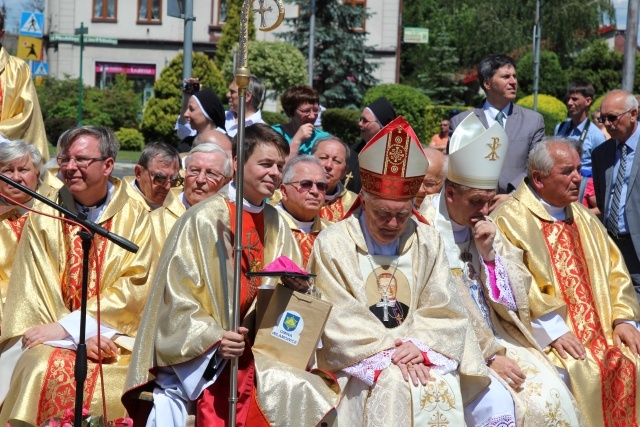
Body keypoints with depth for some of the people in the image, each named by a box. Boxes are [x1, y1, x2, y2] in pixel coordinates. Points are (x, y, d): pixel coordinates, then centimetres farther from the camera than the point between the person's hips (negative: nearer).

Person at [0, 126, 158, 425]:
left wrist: (67, 326, -13)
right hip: (52, 340, 1)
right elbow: (35, 287, 0)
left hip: (116, 337, 0)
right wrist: (80, 337, -16)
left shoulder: (134, 217, 4)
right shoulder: (44, 215, 7)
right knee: (45, 370, -31)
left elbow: (134, 289, -4)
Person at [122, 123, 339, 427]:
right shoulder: (206, 218, -7)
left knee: (303, 390, -16)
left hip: (254, 348, 6)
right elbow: (177, 293, -9)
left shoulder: (275, 225, 10)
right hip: (200, 354, -6)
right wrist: (214, 338, -22)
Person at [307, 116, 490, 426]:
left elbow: (443, 310, 5)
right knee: (394, 388, -31)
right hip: (354, 364, -3)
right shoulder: (332, 244, -3)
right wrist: (387, 351, -17)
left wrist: (420, 345, -14)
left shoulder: (427, 242, 8)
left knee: (445, 387, -25)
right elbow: (339, 321, -7)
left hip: (419, 356, 3)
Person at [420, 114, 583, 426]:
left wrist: (490, 252, -9)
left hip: (498, 337, 6)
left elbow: (516, 293, 7)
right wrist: (489, 356, -16)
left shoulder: (484, 226, 8)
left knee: (552, 394, -13)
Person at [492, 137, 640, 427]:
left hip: (600, 331, 6)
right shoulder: (509, 220, -4)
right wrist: (554, 330, -20)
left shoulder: (584, 219, 19)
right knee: (581, 373, -29)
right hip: (544, 336, -6)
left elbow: (613, 271, 17)